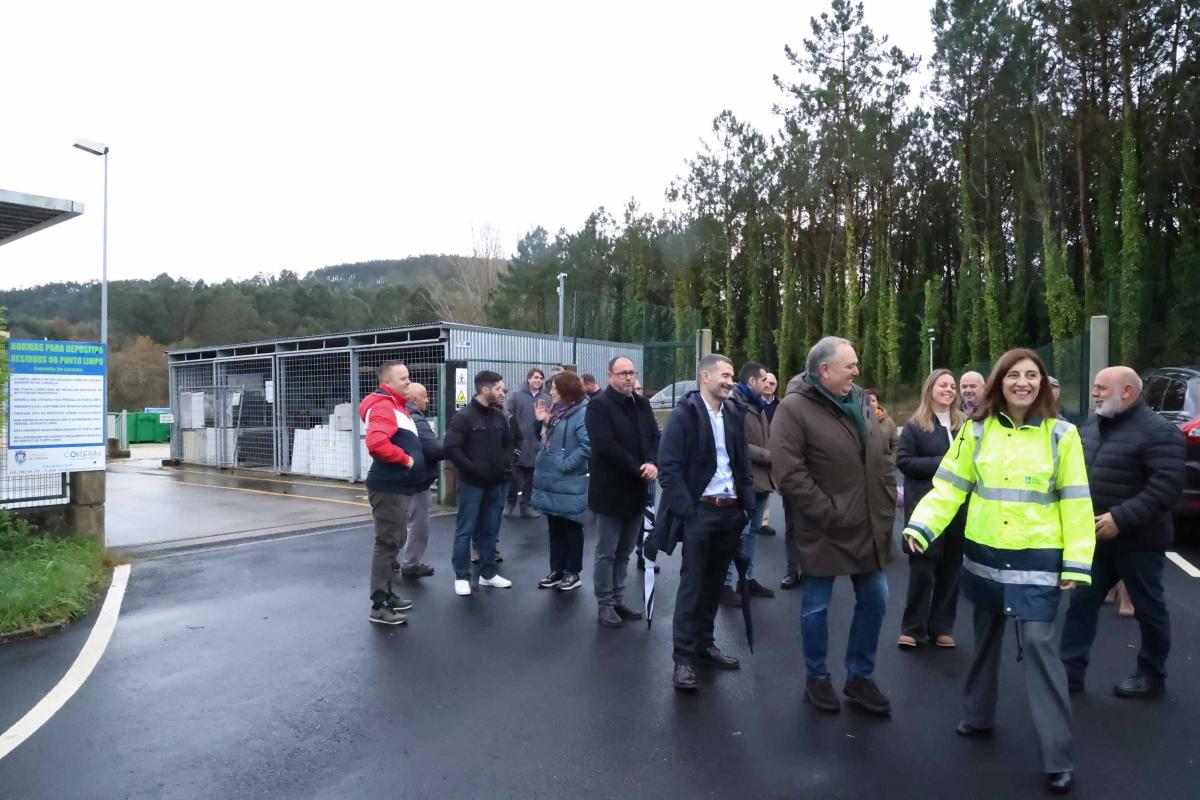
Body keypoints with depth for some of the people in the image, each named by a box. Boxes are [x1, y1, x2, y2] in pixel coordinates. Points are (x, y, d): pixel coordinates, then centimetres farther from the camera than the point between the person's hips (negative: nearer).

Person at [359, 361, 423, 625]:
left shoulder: (397, 406, 17)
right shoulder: (384, 407, -16)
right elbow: (376, 443, -34)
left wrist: (412, 458, 10)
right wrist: (406, 459, -22)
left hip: (400, 487, 11)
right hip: (389, 489, -11)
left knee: (394, 542, 18)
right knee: (387, 544, -5)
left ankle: (387, 594, 30)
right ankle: (379, 607, 2)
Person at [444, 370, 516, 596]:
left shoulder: (499, 416, 6)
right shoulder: (464, 417, -12)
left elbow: (509, 442, 19)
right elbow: (450, 448, -17)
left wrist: (504, 463, 2)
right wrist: (472, 468, -18)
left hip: (494, 483, 6)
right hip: (471, 483, -6)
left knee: (490, 530, 13)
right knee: (466, 531, 2)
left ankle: (488, 573, 25)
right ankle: (462, 576, 12)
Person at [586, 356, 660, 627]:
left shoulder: (642, 404, 11)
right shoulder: (599, 405, -11)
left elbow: (655, 437, 6)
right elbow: (605, 446, -20)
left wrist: (653, 463, -14)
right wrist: (638, 469, -18)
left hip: (636, 490, 7)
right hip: (611, 490, -7)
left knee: (624, 552, 15)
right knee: (606, 552, 3)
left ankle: (618, 600, 26)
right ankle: (605, 604, 14)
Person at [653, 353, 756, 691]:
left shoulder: (734, 414, 9)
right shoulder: (683, 414, -8)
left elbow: (743, 463, 15)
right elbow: (669, 467, -12)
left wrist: (748, 505, 8)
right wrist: (686, 510, -17)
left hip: (730, 511, 6)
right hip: (699, 511, -6)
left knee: (714, 584, 15)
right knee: (692, 584, 0)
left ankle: (704, 643, 30)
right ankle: (683, 657, 8)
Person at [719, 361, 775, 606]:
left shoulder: (758, 405, 17)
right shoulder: (733, 404, -13)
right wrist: (769, 456, -16)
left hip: (761, 478, 9)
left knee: (751, 532, 16)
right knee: (739, 533, -5)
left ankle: (748, 579, 26)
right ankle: (726, 584, 3)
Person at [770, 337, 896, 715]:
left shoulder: (860, 403, 8)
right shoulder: (794, 408, -14)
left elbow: (883, 459, 13)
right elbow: (788, 473, -20)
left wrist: (887, 508, 5)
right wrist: (827, 513, -19)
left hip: (869, 527, 7)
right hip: (825, 530, -6)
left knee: (874, 600, 14)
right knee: (816, 606, 8)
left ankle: (860, 677, 32)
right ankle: (817, 678, 29)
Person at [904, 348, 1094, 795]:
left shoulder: (1061, 434, -4)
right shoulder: (976, 431, 0)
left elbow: (1075, 504, -3)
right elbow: (949, 486, -3)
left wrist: (1077, 563, -8)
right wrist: (920, 526, -18)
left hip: (1037, 560, -3)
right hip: (984, 554, 3)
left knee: (1037, 644, -8)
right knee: (986, 638, 17)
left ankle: (1059, 756, 4)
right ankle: (979, 715, 36)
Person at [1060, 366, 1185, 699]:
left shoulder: (1158, 432, -15)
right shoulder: (1092, 425, 7)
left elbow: (1167, 486, -23)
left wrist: (1120, 518, -27)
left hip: (1137, 540, -7)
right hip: (1095, 537, 7)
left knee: (1148, 609, 11)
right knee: (1081, 603, 9)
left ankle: (1152, 676, 29)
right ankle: (1070, 671, 16)